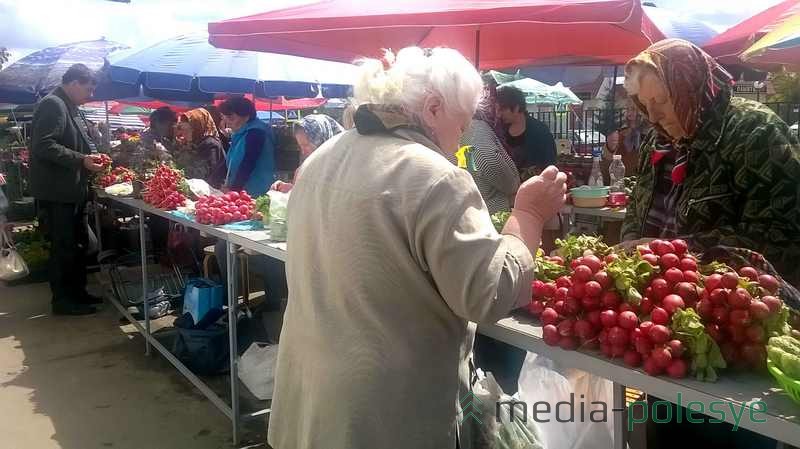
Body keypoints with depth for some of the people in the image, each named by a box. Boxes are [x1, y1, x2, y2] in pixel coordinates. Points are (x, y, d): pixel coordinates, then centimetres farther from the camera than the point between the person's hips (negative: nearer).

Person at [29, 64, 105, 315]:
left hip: (72, 190, 10)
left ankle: (77, 292, 28)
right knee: (63, 247, -1)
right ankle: (62, 301, 9)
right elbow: (42, 146, -24)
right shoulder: (53, 105, -14)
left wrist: (92, 157, 10)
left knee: (78, 244, 17)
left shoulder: (71, 108, 17)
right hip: (57, 192, -10)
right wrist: (81, 160, -23)